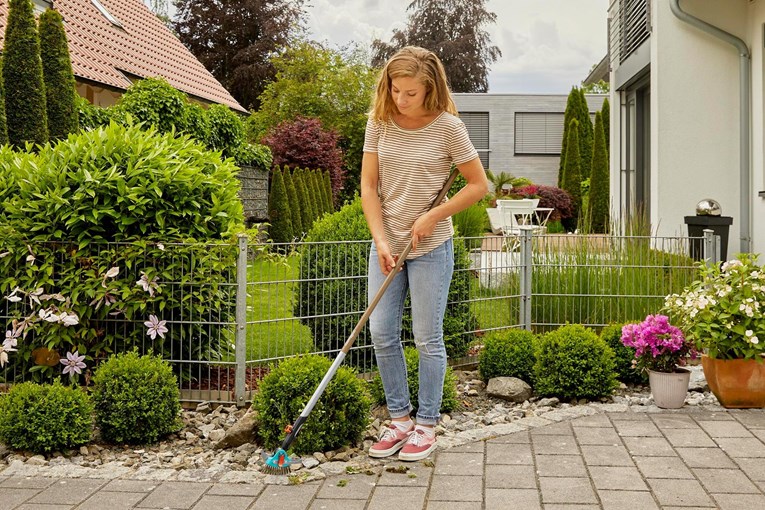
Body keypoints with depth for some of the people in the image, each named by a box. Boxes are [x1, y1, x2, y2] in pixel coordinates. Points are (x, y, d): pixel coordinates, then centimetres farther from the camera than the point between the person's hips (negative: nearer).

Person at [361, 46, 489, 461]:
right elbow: (368, 186, 0)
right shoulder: (379, 122, 0)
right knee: (382, 333, 4)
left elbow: (478, 185, -5)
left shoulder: (447, 127, -10)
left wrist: (432, 216, -13)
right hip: (386, 243, 4)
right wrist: (380, 240, -10)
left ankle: (426, 425, 16)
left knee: (427, 338, 2)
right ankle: (399, 418, 20)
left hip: (431, 247, -4)